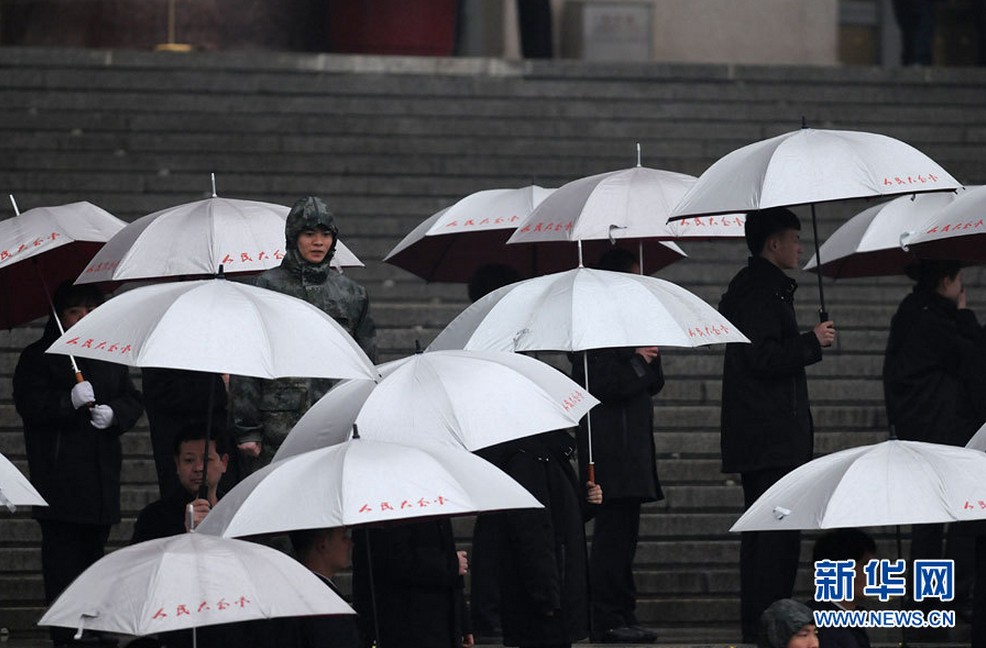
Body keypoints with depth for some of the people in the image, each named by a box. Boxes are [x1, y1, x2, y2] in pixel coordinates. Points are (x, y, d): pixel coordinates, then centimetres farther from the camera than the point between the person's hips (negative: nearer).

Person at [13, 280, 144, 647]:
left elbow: (133, 401, 14)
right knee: (63, 559, -9)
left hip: (102, 476, 5)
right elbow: (28, 403, -9)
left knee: (94, 550, 8)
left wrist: (113, 413, -8)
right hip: (59, 476, -5)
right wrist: (70, 402, -23)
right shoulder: (38, 356, 1)